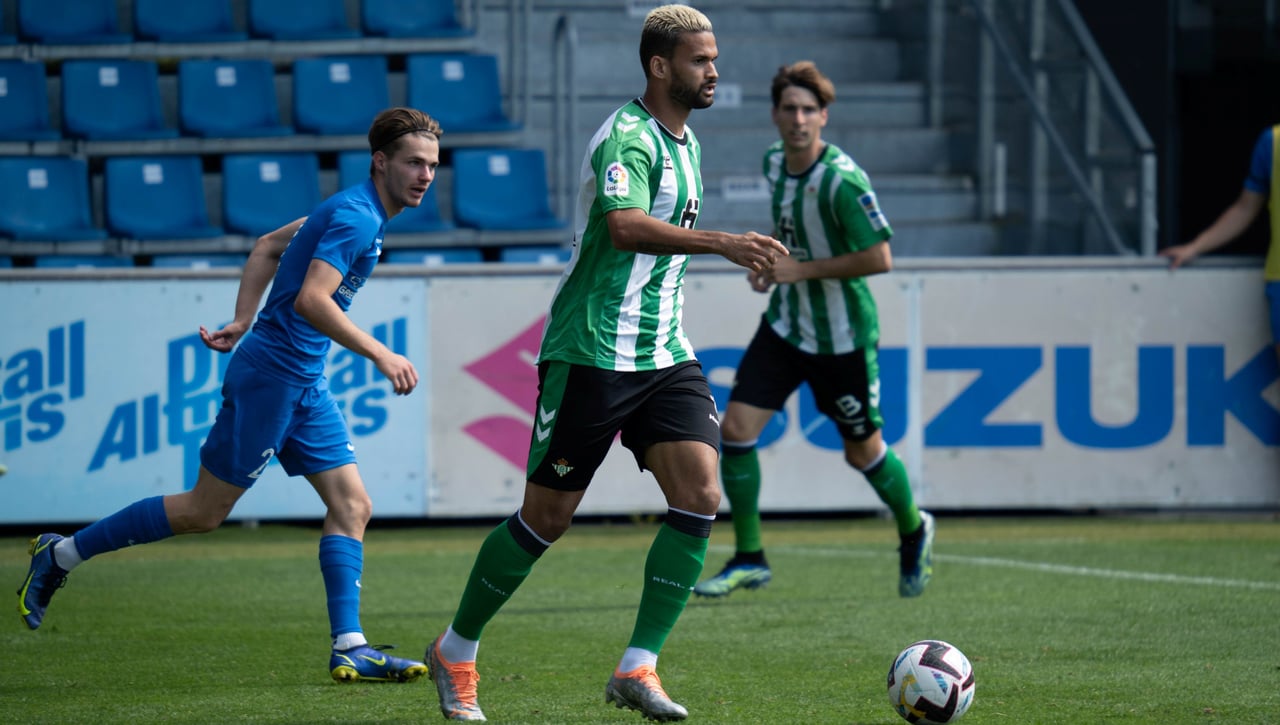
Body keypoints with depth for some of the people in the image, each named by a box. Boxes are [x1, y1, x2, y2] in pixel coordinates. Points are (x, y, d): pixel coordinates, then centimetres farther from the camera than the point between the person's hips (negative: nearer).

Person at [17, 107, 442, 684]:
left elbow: (267, 246, 22)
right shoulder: (356, 215, -18)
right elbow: (311, 300, -29)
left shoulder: (355, 211, 13)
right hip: (270, 373, -10)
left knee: (352, 506, 1)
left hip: (302, 385, 10)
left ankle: (349, 648, -3)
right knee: (204, 512, -1)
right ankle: (60, 555, 11)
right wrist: (380, 355, -27)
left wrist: (243, 323, 17)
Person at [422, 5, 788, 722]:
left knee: (701, 496, -10)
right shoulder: (628, 137, -15)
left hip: (663, 353, 8)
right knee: (548, 515, 0)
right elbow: (624, 227, -34)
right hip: (593, 352, -8)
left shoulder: (686, 143, 15)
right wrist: (723, 243, -43)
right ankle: (456, 652, 19)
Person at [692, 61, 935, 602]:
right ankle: (748, 558, 3)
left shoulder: (842, 180, -23)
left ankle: (913, 533, 38)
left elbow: (880, 258, -25)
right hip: (784, 325, 6)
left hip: (842, 335, -6)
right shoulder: (774, 162, 1)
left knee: (862, 451, 9)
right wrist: (769, 260, 2)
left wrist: (800, 270, -23)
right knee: (735, 429, -8)